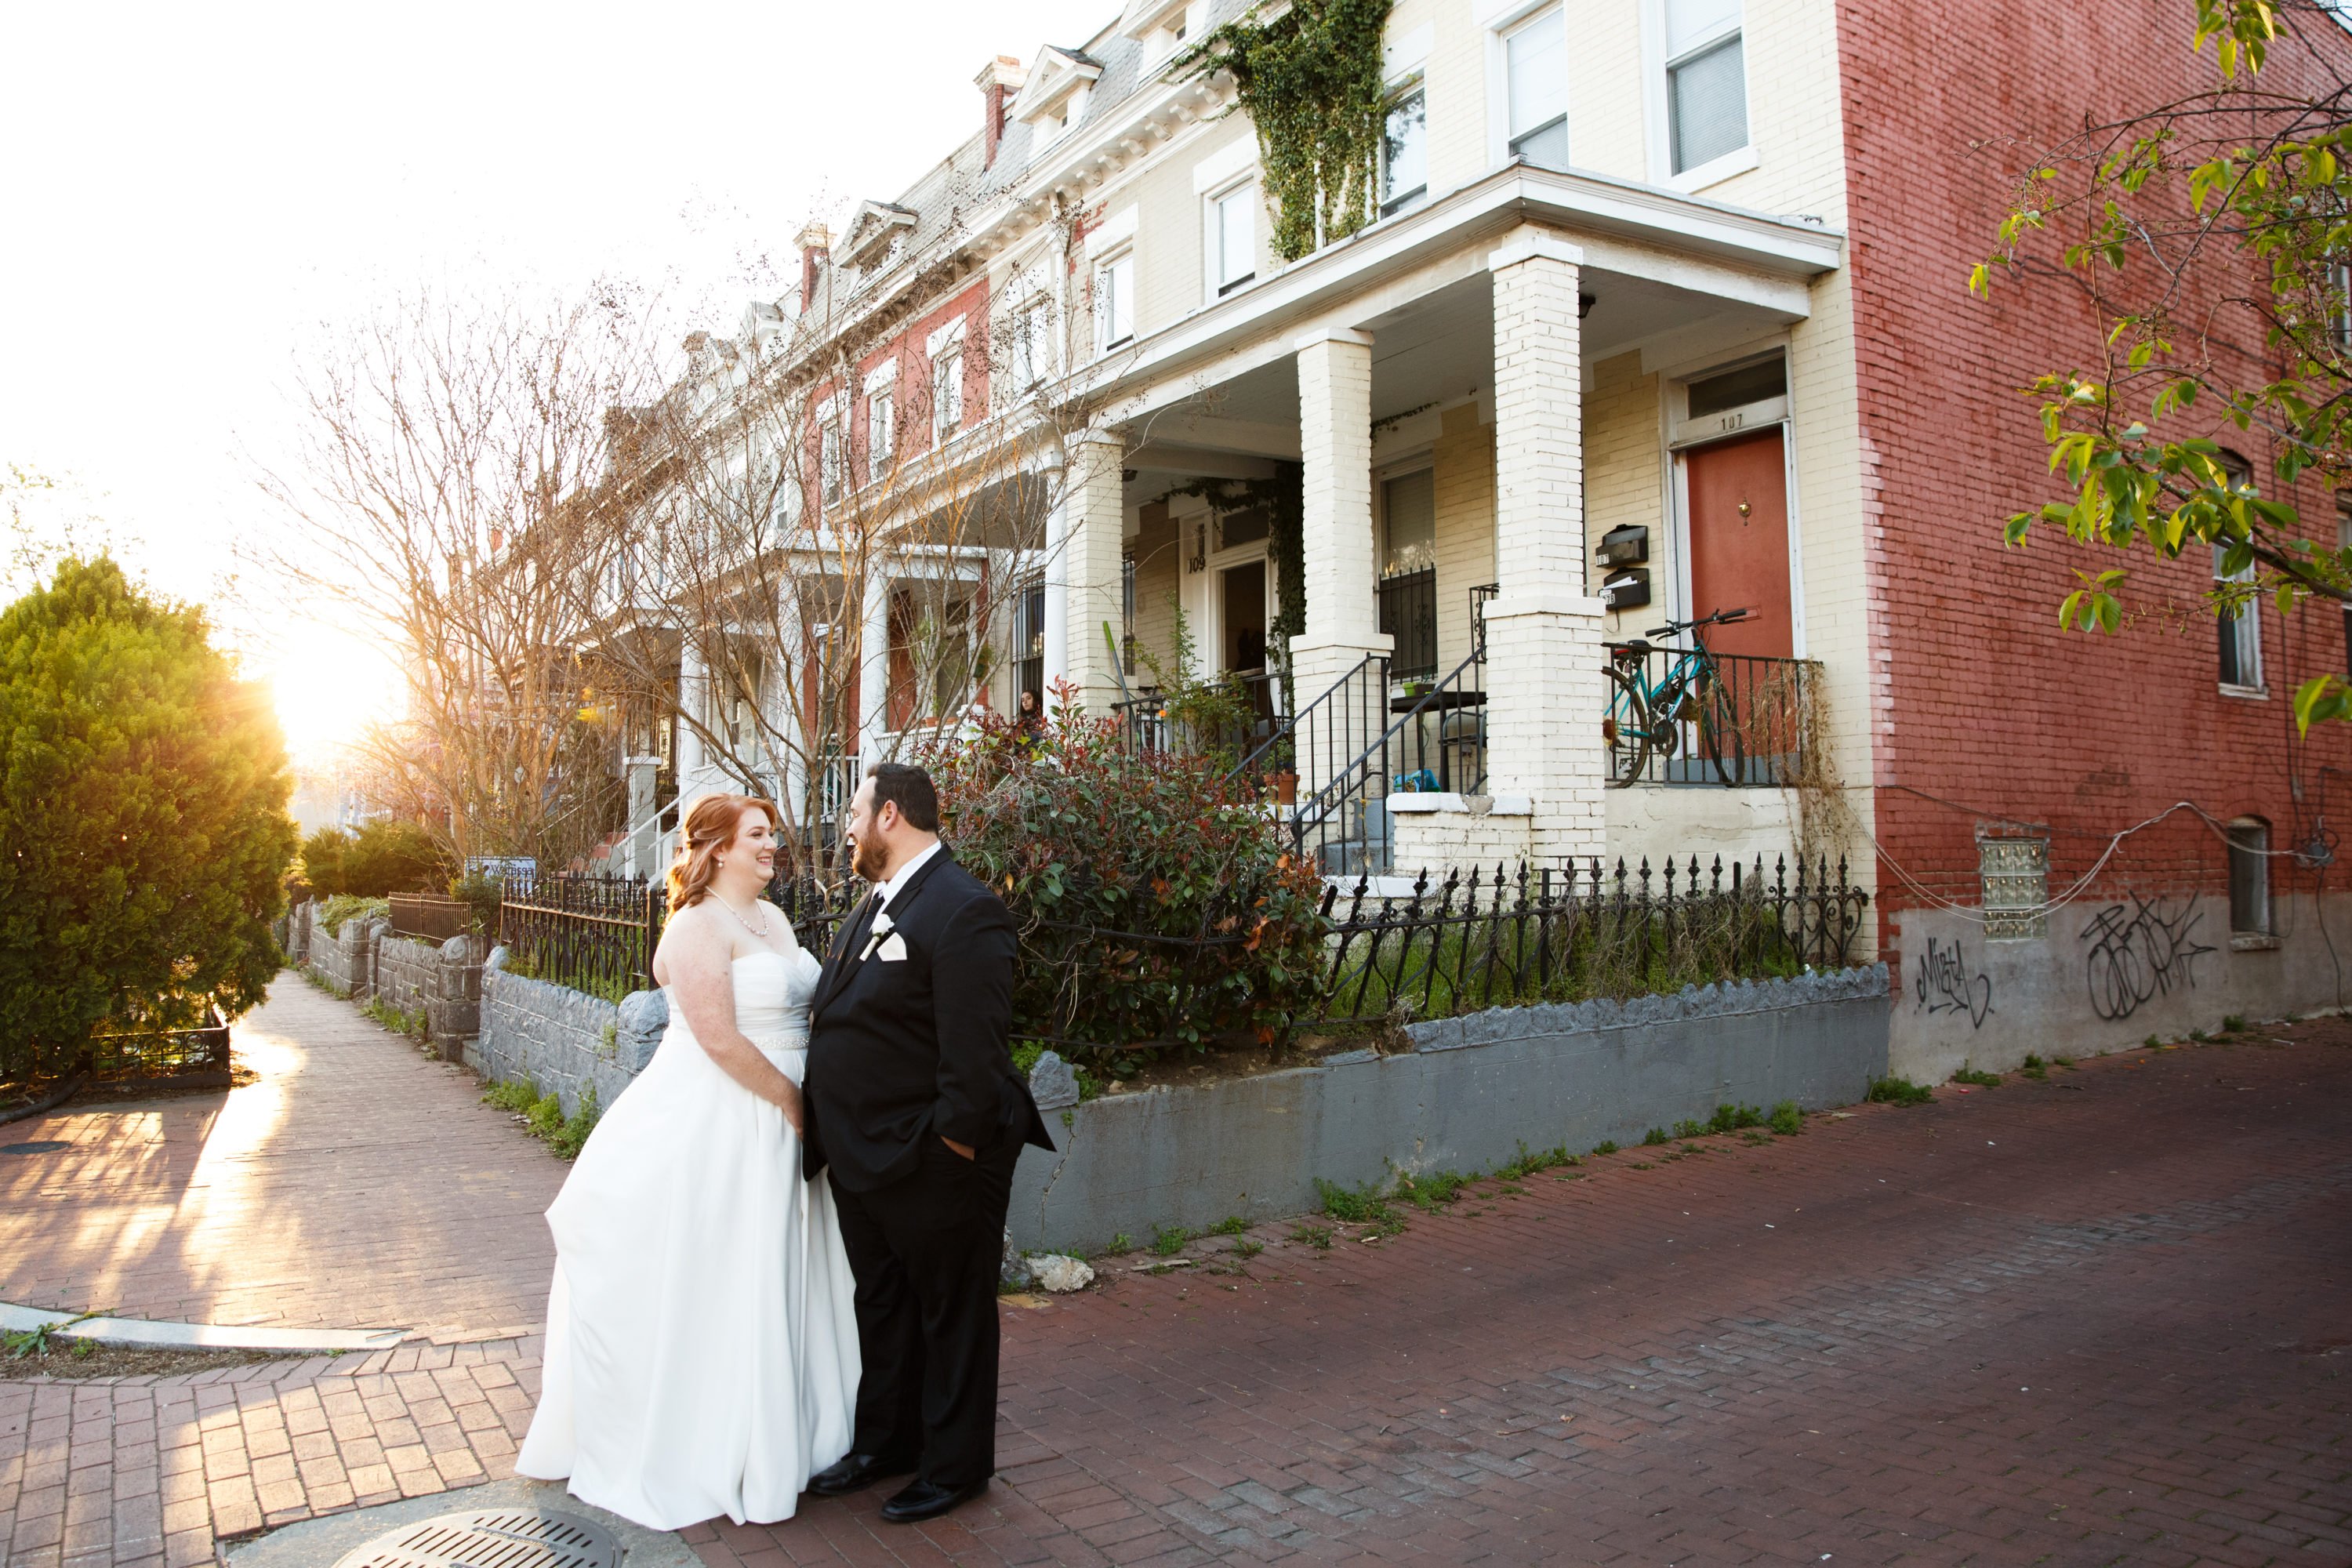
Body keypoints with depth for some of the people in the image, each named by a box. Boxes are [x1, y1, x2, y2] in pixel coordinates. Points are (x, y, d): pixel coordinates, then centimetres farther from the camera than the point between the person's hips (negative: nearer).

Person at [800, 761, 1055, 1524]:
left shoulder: (962, 909, -20)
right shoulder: (874, 908, 10)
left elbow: (974, 1049, -24)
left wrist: (956, 1144, -23)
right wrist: (829, 1135, 13)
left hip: (932, 1165, -9)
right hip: (862, 1159, 9)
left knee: (952, 1313, 10)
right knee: (880, 1307, 22)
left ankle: (954, 1466, 26)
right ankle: (884, 1444, 40)